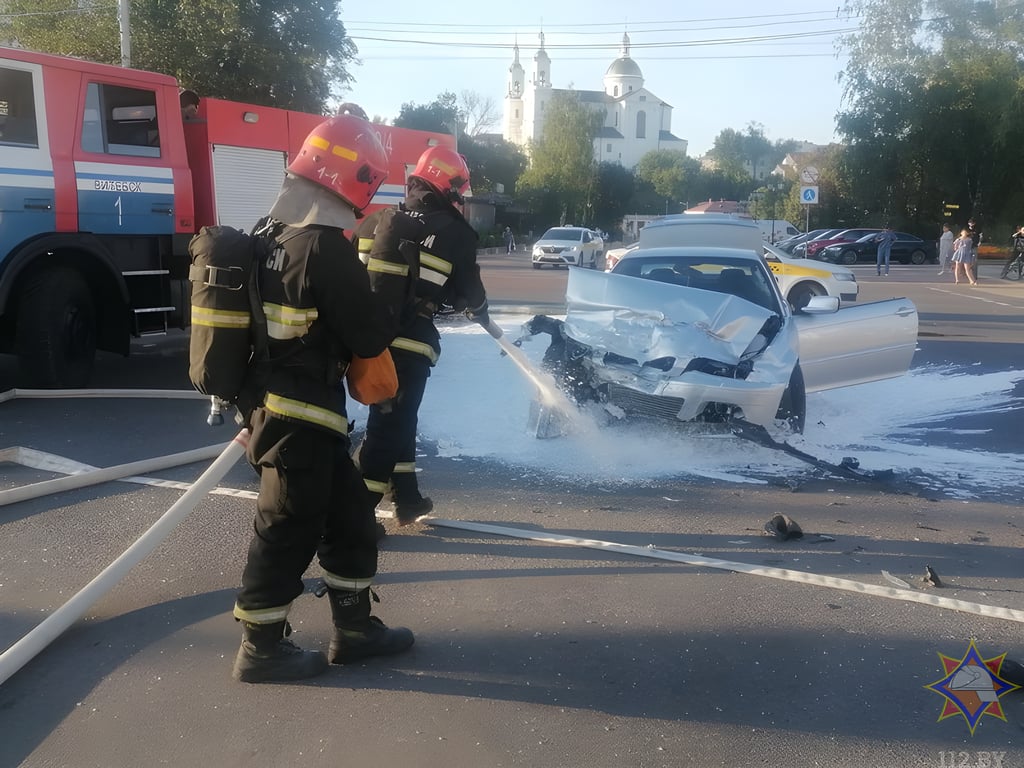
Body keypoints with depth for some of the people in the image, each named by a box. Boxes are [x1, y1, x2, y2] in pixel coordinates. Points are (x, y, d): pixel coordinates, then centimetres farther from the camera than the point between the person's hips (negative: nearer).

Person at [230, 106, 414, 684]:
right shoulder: (327, 248, -20)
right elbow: (369, 336, -17)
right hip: (300, 417, -9)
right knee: (290, 529, 4)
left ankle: (354, 627, 28)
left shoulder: (275, 235, 9)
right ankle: (262, 648, 20)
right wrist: (389, 317, 3)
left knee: (349, 514, 17)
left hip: (275, 405, 9)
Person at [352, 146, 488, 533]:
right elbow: (469, 292, 6)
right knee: (389, 424, 2)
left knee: (395, 417, 19)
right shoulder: (455, 234, -4)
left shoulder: (378, 221, 8)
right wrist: (480, 313, 27)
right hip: (410, 343, -6)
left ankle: (407, 497, 31)